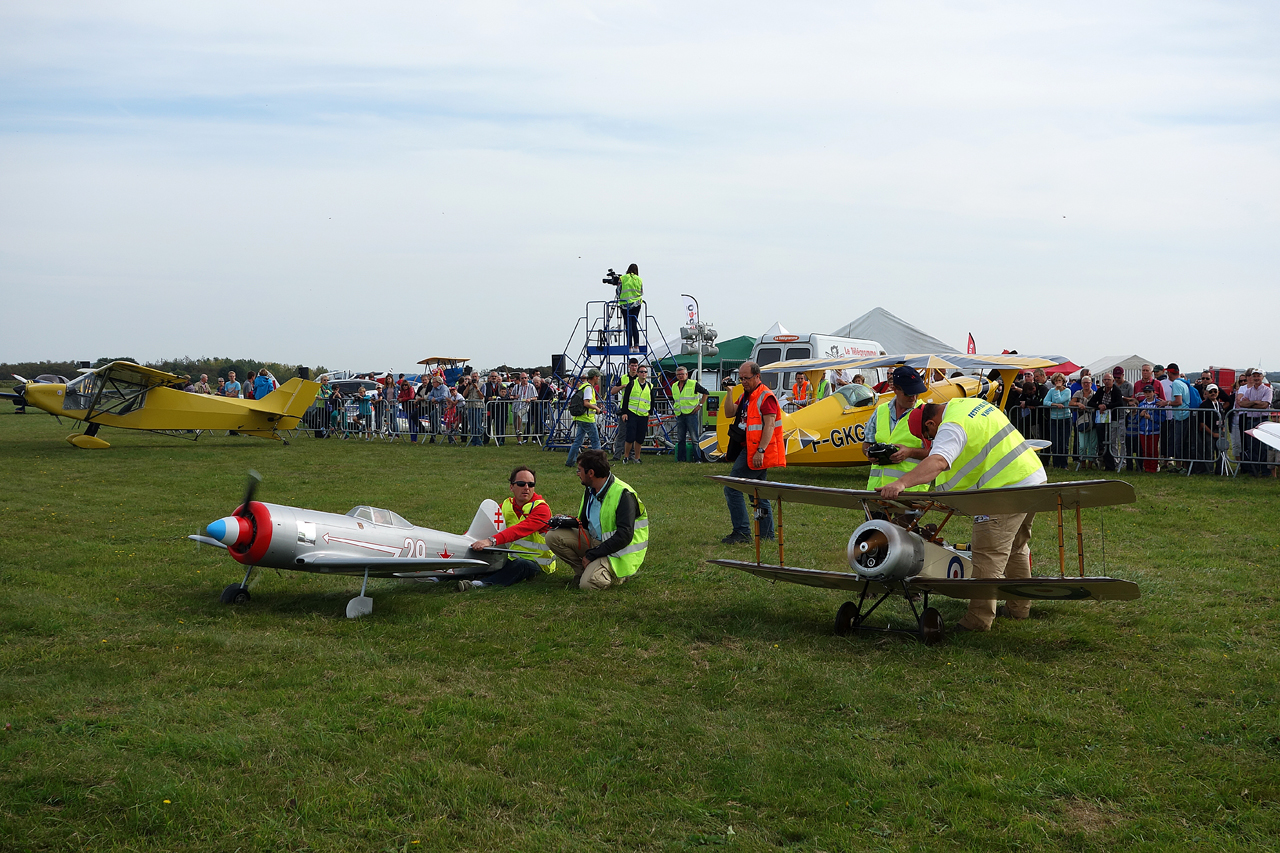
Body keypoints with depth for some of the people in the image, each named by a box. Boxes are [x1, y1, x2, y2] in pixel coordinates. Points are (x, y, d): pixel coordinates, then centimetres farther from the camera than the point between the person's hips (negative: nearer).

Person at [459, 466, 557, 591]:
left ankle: (483, 583, -57)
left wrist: (491, 541, -44)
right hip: (513, 558, 7)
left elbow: (520, 530, -30)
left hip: (536, 563, -7)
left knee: (520, 564, -39)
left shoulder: (541, 508, -14)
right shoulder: (507, 505, 7)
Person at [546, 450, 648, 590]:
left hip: (617, 553, -8)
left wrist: (592, 555, -22)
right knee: (553, 537, -9)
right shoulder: (590, 490, 7)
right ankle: (584, 570, -1)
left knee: (588, 583, -30)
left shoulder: (623, 495, -20)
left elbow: (624, 536, -25)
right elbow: (584, 523, 18)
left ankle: (618, 576, 0)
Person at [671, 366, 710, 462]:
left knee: (694, 438, -6)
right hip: (679, 415, 6)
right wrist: (675, 407, 16)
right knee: (680, 439, 7)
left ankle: (698, 459, -4)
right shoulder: (674, 386, 14)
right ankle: (681, 458, 13)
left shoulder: (693, 384, -4)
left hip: (691, 414, -6)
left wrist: (700, 405, -5)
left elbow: (706, 392, 0)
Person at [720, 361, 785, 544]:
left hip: (758, 453, -10)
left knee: (732, 488, -11)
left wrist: (760, 451, -26)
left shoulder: (766, 396, -12)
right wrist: (729, 392, 0)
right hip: (749, 450, 10)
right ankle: (767, 534, 17)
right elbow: (730, 413, 11)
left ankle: (742, 532, -10)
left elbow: (769, 426, -19)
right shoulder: (745, 396, 17)